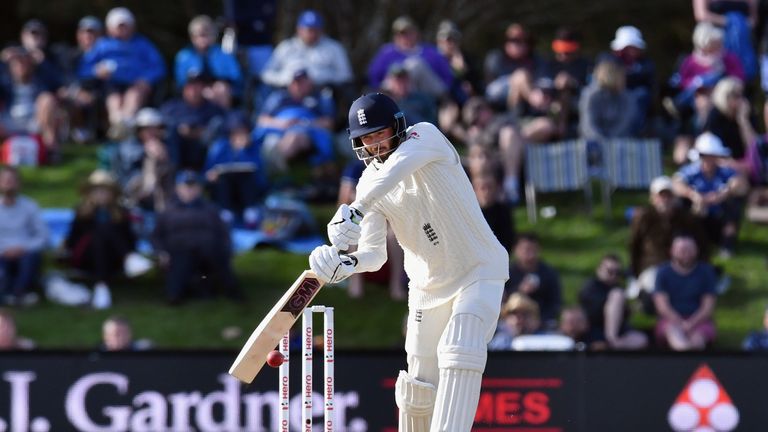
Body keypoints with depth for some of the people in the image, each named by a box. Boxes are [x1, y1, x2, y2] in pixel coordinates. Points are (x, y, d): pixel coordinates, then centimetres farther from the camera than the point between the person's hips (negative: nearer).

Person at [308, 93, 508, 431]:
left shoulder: (425, 136, -15)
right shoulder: (369, 185, -3)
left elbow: (398, 166, -38)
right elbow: (374, 254, -10)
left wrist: (356, 210, -51)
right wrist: (346, 264, -33)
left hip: (478, 272, -5)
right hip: (428, 285, 5)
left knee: (458, 353, -25)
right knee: (419, 381, 5)